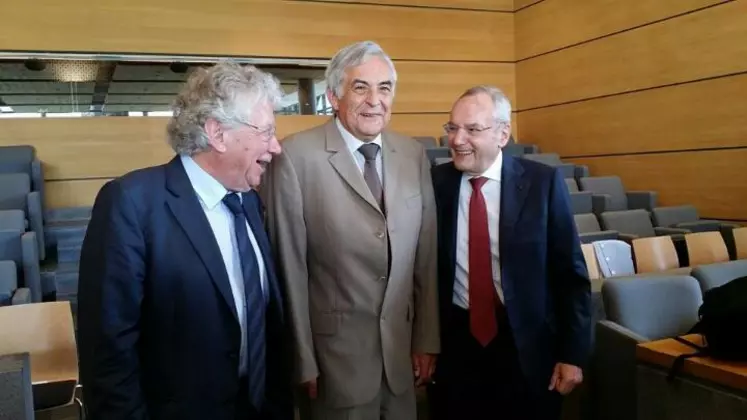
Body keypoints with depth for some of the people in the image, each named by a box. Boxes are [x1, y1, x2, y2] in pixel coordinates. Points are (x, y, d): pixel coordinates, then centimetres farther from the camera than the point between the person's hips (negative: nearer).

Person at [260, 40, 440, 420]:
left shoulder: (413, 155, 2)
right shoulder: (296, 157, -13)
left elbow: (426, 256, 5)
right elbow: (289, 268, -11)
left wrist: (427, 340, 7)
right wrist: (302, 360, -7)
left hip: (402, 349, 5)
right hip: (334, 353, -4)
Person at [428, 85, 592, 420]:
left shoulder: (543, 182, -8)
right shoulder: (435, 183, -3)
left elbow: (570, 275, -4)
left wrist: (573, 353, -5)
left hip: (526, 345, -1)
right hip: (453, 343, 2)